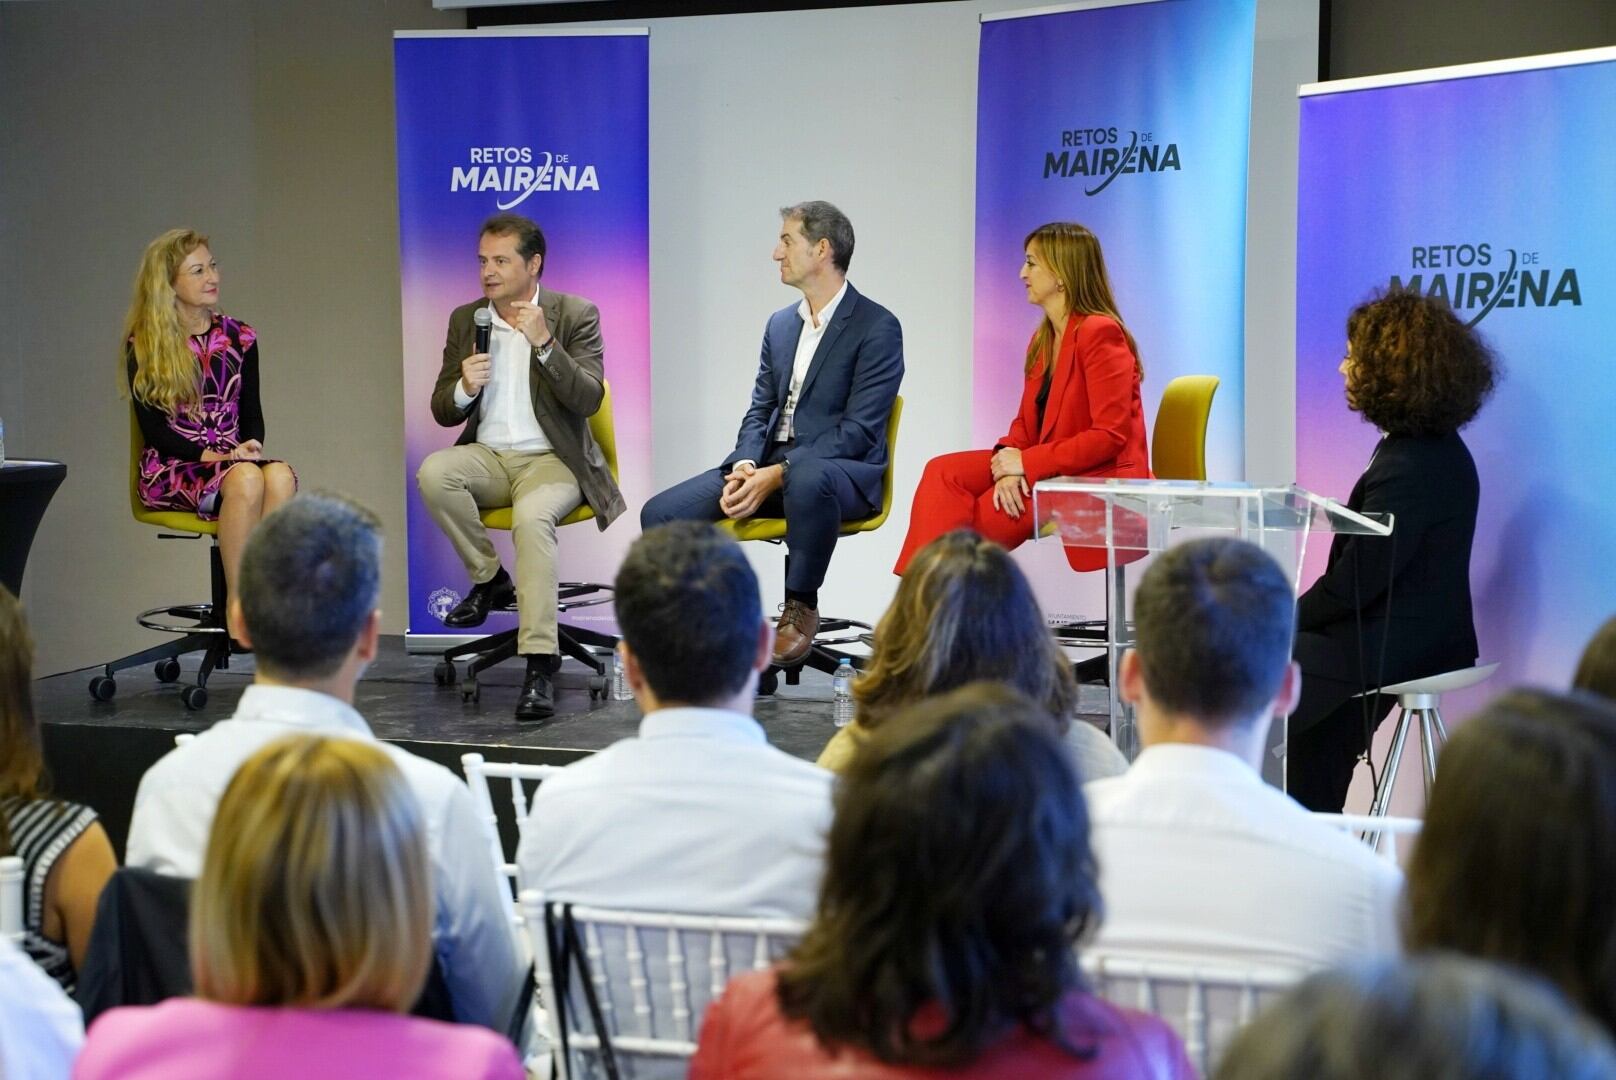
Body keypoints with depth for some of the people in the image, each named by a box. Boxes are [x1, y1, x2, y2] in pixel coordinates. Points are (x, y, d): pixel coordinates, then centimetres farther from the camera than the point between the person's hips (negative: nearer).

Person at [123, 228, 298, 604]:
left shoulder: (239, 337, 14)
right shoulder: (144, 346, 2)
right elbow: (155, 431, -3)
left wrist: (251, 446, -8)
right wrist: (213, 455, -16)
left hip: (233, 458, 4)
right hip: (170, 470, -4)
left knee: (281, 476, -33)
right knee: (245, 478, -36)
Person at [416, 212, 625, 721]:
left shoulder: (575, 315, -1)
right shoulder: (464, 320, 10)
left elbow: (588, 400, -13)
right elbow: (443, 412, 11)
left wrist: (545, 344, -25)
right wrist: (464, 389, -13)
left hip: (551, 459, -4)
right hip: (488, 456, 4)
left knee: (532, 517, -36)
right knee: (433, 473, -29)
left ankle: (540, 665, -37)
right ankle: (489, 580, -7)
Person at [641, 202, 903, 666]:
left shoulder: (877, 327, -7)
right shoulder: (780, 324, 17)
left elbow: (859, 431, -15)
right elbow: (760, 410, 16)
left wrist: (777, 475, -22)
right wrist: (745, 466, -7)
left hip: (839, 469, -6)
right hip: (767, 465, 7)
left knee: (807, 478, -43)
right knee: (661, 514, -13)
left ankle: (800, 607, -22)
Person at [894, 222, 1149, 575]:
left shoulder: (1100, 334, -15)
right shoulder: (1043, 339, 13)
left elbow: (1110, 436, -20)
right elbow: (1027, 423, 13)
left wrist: (1027, 462, -19)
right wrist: (1009, 458, -11)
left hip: (1098, 478, -9)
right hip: (1045, 468, 9)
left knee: (987, 514, -24)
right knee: (944, 472, -10)